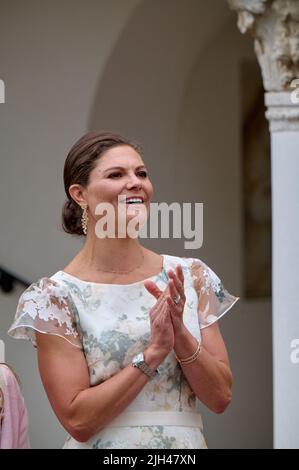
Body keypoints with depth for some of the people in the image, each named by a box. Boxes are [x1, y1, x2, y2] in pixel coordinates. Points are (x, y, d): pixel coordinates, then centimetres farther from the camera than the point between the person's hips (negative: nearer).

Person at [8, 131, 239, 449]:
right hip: (108, 445, -3)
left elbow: (220, 397, -2)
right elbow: (77, 421, -14)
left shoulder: (191, 276, 0)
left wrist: (181, 336, -17)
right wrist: (153, 353, -20)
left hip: (187, 440, 3)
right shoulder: (56, 295, -10)